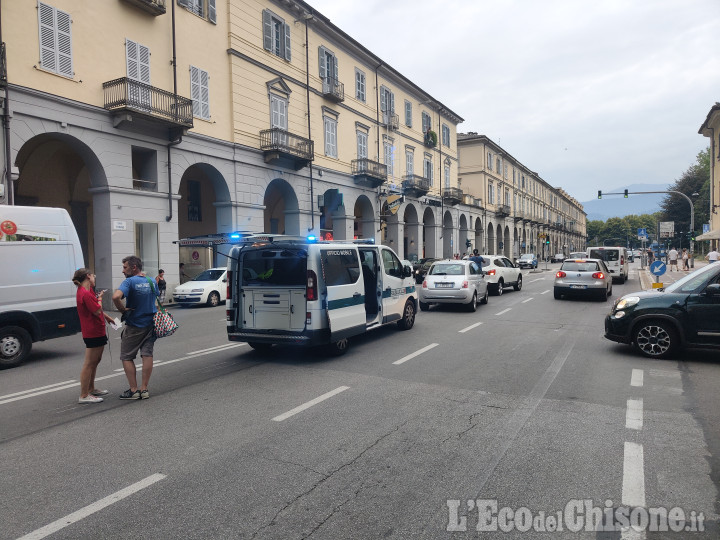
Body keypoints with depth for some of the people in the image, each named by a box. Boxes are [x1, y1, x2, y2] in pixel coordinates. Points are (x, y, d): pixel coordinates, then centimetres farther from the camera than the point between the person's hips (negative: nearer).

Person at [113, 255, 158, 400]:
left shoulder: (130, 281, -16)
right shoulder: (151, 281, 5)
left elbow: (116, 296, -32)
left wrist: (122, 309, -17)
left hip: (133, 327, -5)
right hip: (150, 324, 6)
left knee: (127, 357, 7)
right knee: (147, 355, 7)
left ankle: (134, 390, 8)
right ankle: (144, 389, 10)